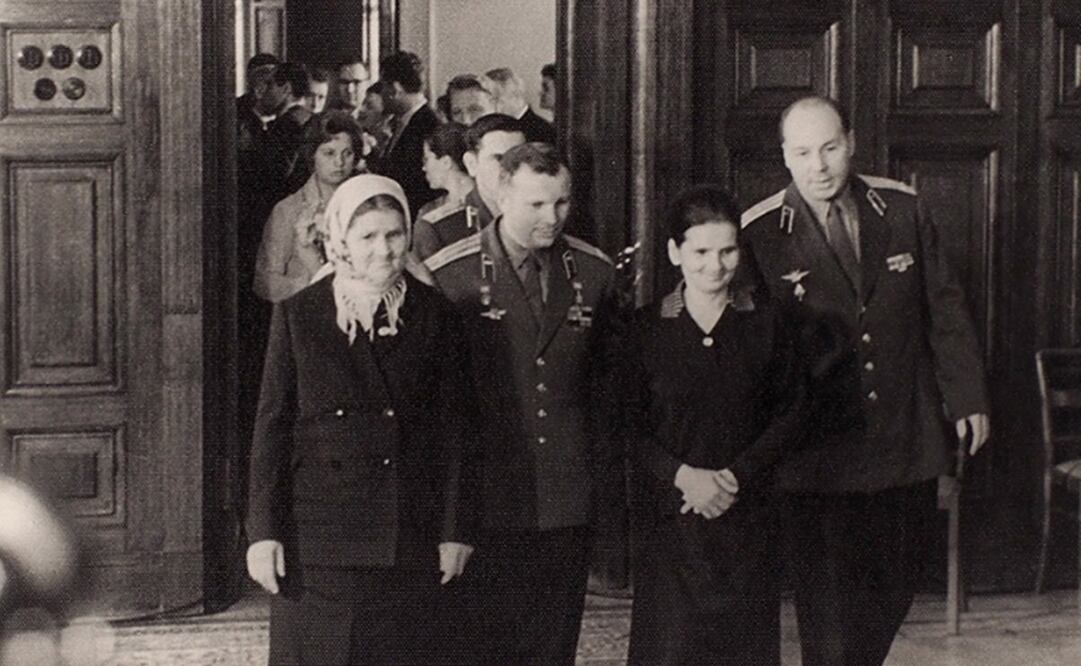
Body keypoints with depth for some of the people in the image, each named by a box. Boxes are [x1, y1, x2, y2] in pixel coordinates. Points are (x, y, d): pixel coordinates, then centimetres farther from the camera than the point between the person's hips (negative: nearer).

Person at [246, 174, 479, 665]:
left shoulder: (434, 317, 5)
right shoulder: (298, 316, 4)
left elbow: (453, 430, 6)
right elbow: (272, 427, 4)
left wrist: (456, 528, 3)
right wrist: (263, 532, -1)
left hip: (408, 543, 1)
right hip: (316, 538, 0)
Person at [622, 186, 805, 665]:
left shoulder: (765, 325, 4)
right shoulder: (646, 329, 0)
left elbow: (791, 411, 3)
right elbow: (626, 424, 0)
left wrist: (738, 476, -10)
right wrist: (682, 475, -14)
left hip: (748, 517, 1)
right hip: (669, 518, -1)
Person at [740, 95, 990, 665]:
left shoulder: (903, 210, 2)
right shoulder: (760, 234, -7)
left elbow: (944, 310, 9)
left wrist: (967, 399, 7)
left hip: (906, 442, 4)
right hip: (819, 458, -3)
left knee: (893, 587, 13)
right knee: (827, 605, -1)